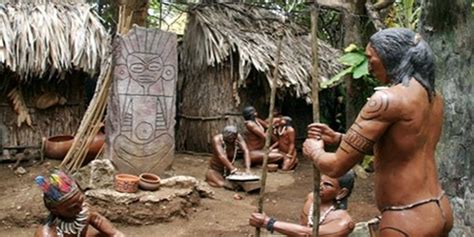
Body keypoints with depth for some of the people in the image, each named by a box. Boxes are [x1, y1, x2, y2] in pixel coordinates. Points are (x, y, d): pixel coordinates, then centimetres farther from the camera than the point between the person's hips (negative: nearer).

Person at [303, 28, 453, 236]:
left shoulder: (388, 99, -20)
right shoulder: (432, 95, 6)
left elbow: (336, 166, -17)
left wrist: (314, 151, 4)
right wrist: (338, 137, 16)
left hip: (408, 220, -8)